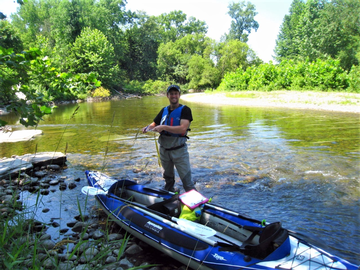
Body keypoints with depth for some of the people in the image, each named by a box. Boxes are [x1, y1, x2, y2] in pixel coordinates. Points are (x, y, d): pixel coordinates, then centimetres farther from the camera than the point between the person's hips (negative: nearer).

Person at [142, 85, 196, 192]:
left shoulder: (185, 110, -8)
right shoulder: (164, 110, 10)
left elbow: (183, 128, -21)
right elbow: (154, 123, 15)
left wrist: (164, 127, -27)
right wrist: (148, 128, -9)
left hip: (179, 150, -5)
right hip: (164, 150, 6)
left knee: (187, 179, -5)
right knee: (168, 178, 21)